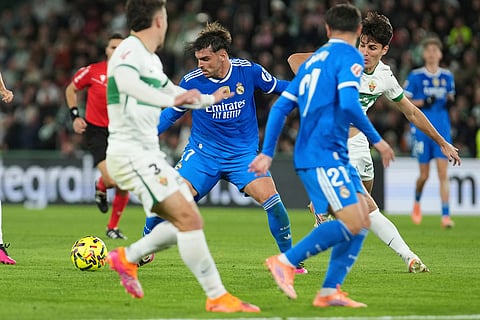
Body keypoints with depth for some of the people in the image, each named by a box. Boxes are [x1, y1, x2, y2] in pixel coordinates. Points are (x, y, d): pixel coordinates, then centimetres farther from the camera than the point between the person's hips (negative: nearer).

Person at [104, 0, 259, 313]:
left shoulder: (151, 59, 18)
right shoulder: (130, 50, -13)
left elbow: (170, 90, 37)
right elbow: (125, 80, -36)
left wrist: (210, 99, 52)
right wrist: (171, 99, -45)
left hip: (148, 153, 10)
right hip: (131, 153, -10)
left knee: (189, 221, 9)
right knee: (187, 218, -17)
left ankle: (127, 258, 19)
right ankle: (217, 297, -17)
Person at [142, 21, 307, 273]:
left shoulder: (248, 71, -10)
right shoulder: (192, 81, -9)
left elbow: (278, 87, 7)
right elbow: (171, 114, 4)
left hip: (243, 154, 0)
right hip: (202, 153, 0)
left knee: (269, 196, -22)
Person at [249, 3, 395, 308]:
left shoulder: (313, 60, 20)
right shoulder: (349, 56, -5)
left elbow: (280, 107, 17)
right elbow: (348, 103, -21)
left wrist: (267, 153, 18)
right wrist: (377, 139, -10)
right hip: (322, 155, -9)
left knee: (363, 221, 6)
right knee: (352, 223, -14)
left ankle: (329, 291, 3)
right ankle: (286, 261, -10)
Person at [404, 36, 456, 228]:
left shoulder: (447, 76, 9)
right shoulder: (415, 76, -1)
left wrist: (450, 101, -3)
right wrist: (423, 102, -16)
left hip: (442, 130, 2)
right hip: (422, 130, -2)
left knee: (443, 173, -8)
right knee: (424, 175, 3)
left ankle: (445, 216, -10)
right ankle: (417, 202, 34)